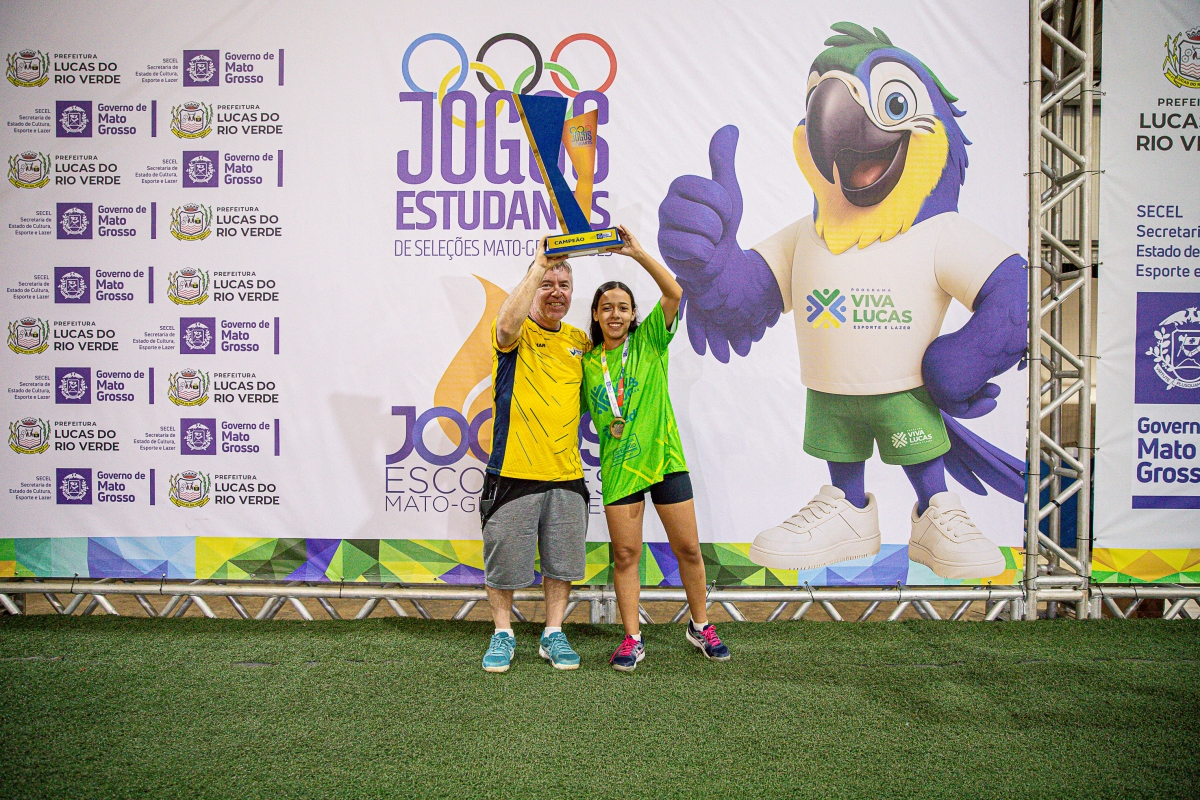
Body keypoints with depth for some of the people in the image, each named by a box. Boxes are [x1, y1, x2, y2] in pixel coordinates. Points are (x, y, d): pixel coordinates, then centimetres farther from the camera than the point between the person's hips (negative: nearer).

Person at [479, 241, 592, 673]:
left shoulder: (578, 341, 12)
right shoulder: (516, 334, -3)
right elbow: (508, 322, -29)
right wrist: (539, 264, -26)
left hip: (566, 475, 4)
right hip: (513, 473, -4)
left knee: (562, 561, 12)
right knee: (505, 559, 7)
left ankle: (553, 635, 29)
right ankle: (503, 635, 26)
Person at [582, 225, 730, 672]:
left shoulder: (649, 341, 0)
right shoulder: (587, 362, 7)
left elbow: (675, 293, -14)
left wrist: (637, 253, -17)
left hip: (665, 458, -1)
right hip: (619, 466, 1)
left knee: (688, 549, 7)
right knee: (625, 554, 4)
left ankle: (700, 627, 27)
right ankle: (632, 640, 17)